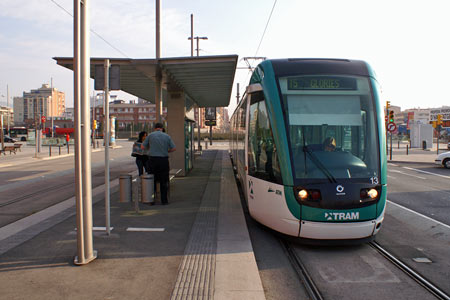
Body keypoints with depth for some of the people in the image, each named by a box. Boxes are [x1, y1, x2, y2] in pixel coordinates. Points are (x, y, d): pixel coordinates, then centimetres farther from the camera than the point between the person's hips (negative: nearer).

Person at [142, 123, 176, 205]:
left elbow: (143, 147, 5)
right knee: (163, 182, 7)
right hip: (164, 160, 0)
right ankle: (164, 200, 8)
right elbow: (173, 148, 4)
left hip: (153, 159, 0)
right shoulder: (167, 136, 3)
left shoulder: (150, 135, 1)